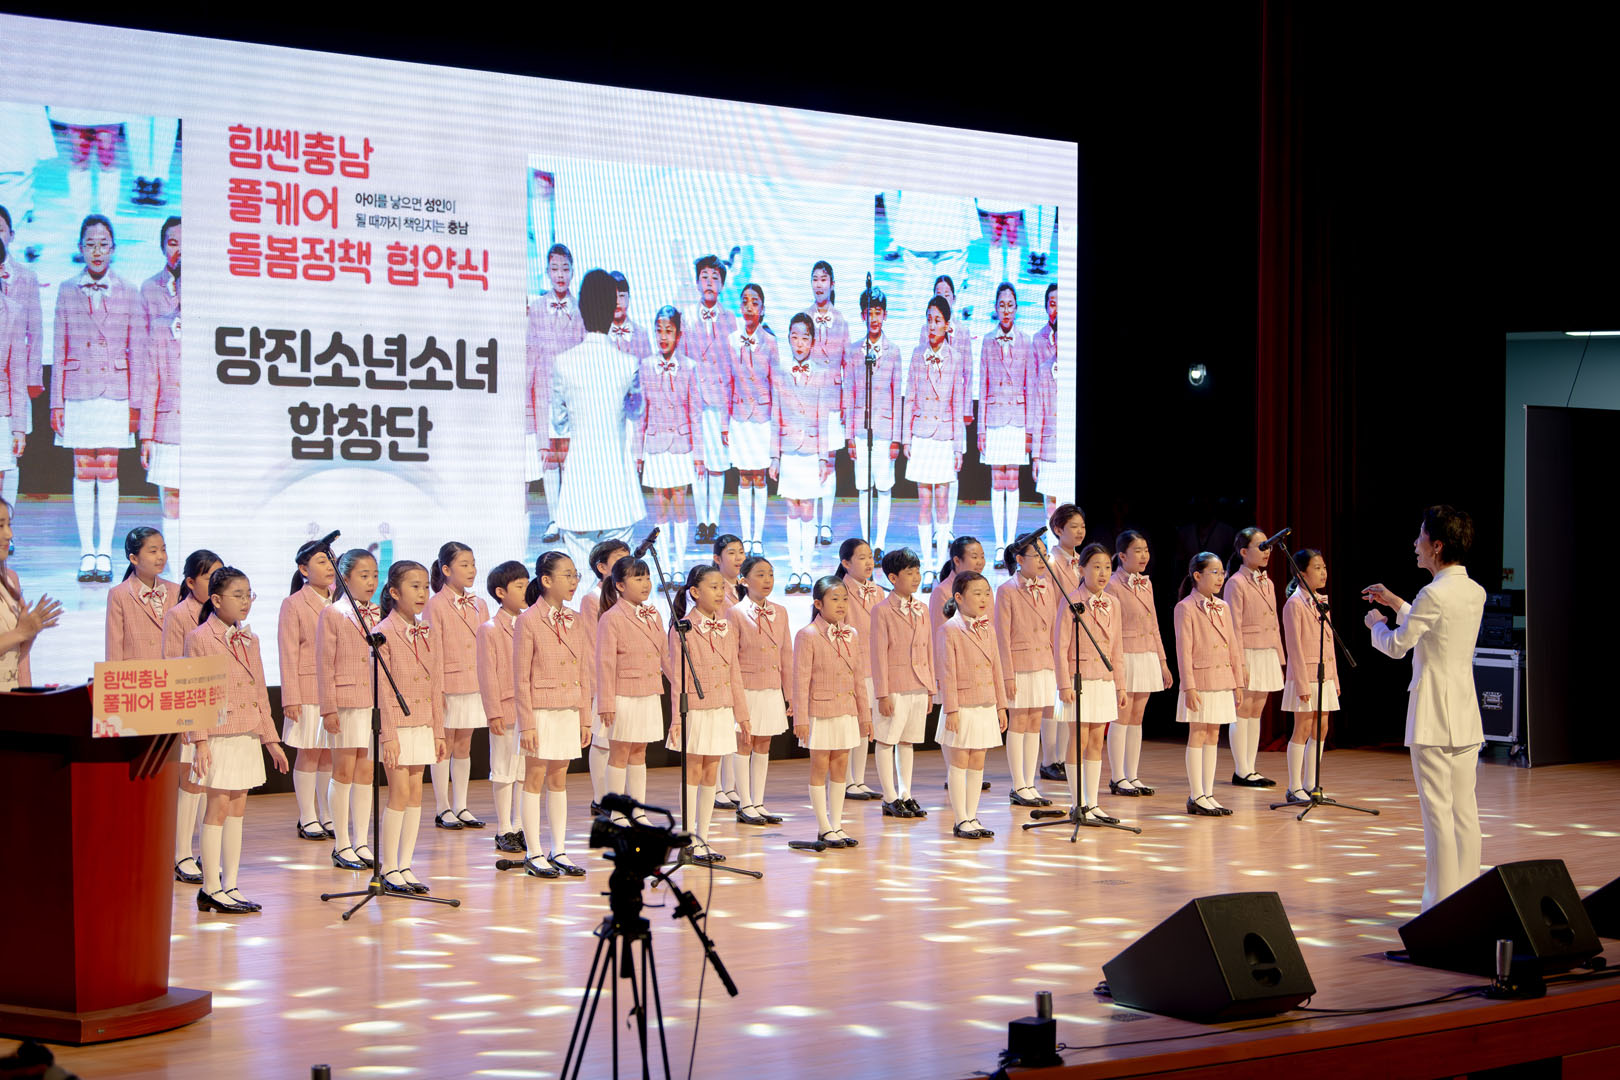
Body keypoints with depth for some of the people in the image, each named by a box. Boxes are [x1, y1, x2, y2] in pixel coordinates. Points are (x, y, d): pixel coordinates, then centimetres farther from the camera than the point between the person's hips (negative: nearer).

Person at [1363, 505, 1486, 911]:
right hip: (1466, 714, 8)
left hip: (1433, 717, -8)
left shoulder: (1434, 594, -15)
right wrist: (1396, 603, 28)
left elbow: (1396, 646, -7)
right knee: (1464, 810, 9)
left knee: (1437, 810, -5)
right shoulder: (1475, 592, 10)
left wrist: (1377, 623, 13)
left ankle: (1442, 904, -5)